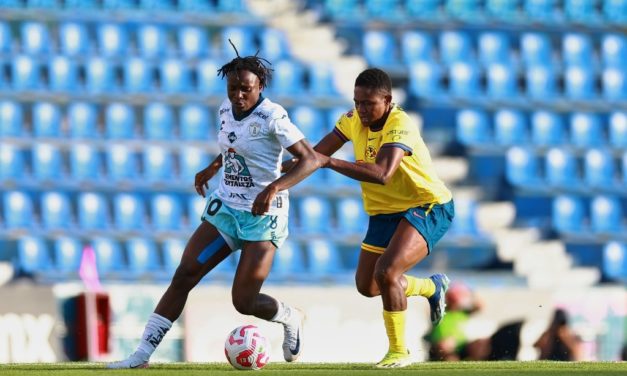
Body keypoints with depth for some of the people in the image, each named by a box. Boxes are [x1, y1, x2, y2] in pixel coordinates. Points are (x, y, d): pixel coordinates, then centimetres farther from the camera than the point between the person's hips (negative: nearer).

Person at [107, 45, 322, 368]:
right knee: (183, 276, -6)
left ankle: (292, 319, 25)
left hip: (263, 216, -6)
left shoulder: (271, 117, -18)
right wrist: (213, 168, 24)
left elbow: (311, 159, -21)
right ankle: (141, 356, -6)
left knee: (243, 302, -9)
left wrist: (274, 187, -33)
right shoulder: (227, 109, 4)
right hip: (225, 208, 6)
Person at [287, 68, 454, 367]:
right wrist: (281, 167, -14)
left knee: (386, 272, -28)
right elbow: (317, 153, 3)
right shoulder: (354, 119, -6)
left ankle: (398, 352, -10)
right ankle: (434, 287, 44)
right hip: (385, 212, 8)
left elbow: (382, 173, -44)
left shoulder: (400, 126, -28)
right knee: (367, 286, 15)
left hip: (427, 207, -8)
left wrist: (329, 162, -46)